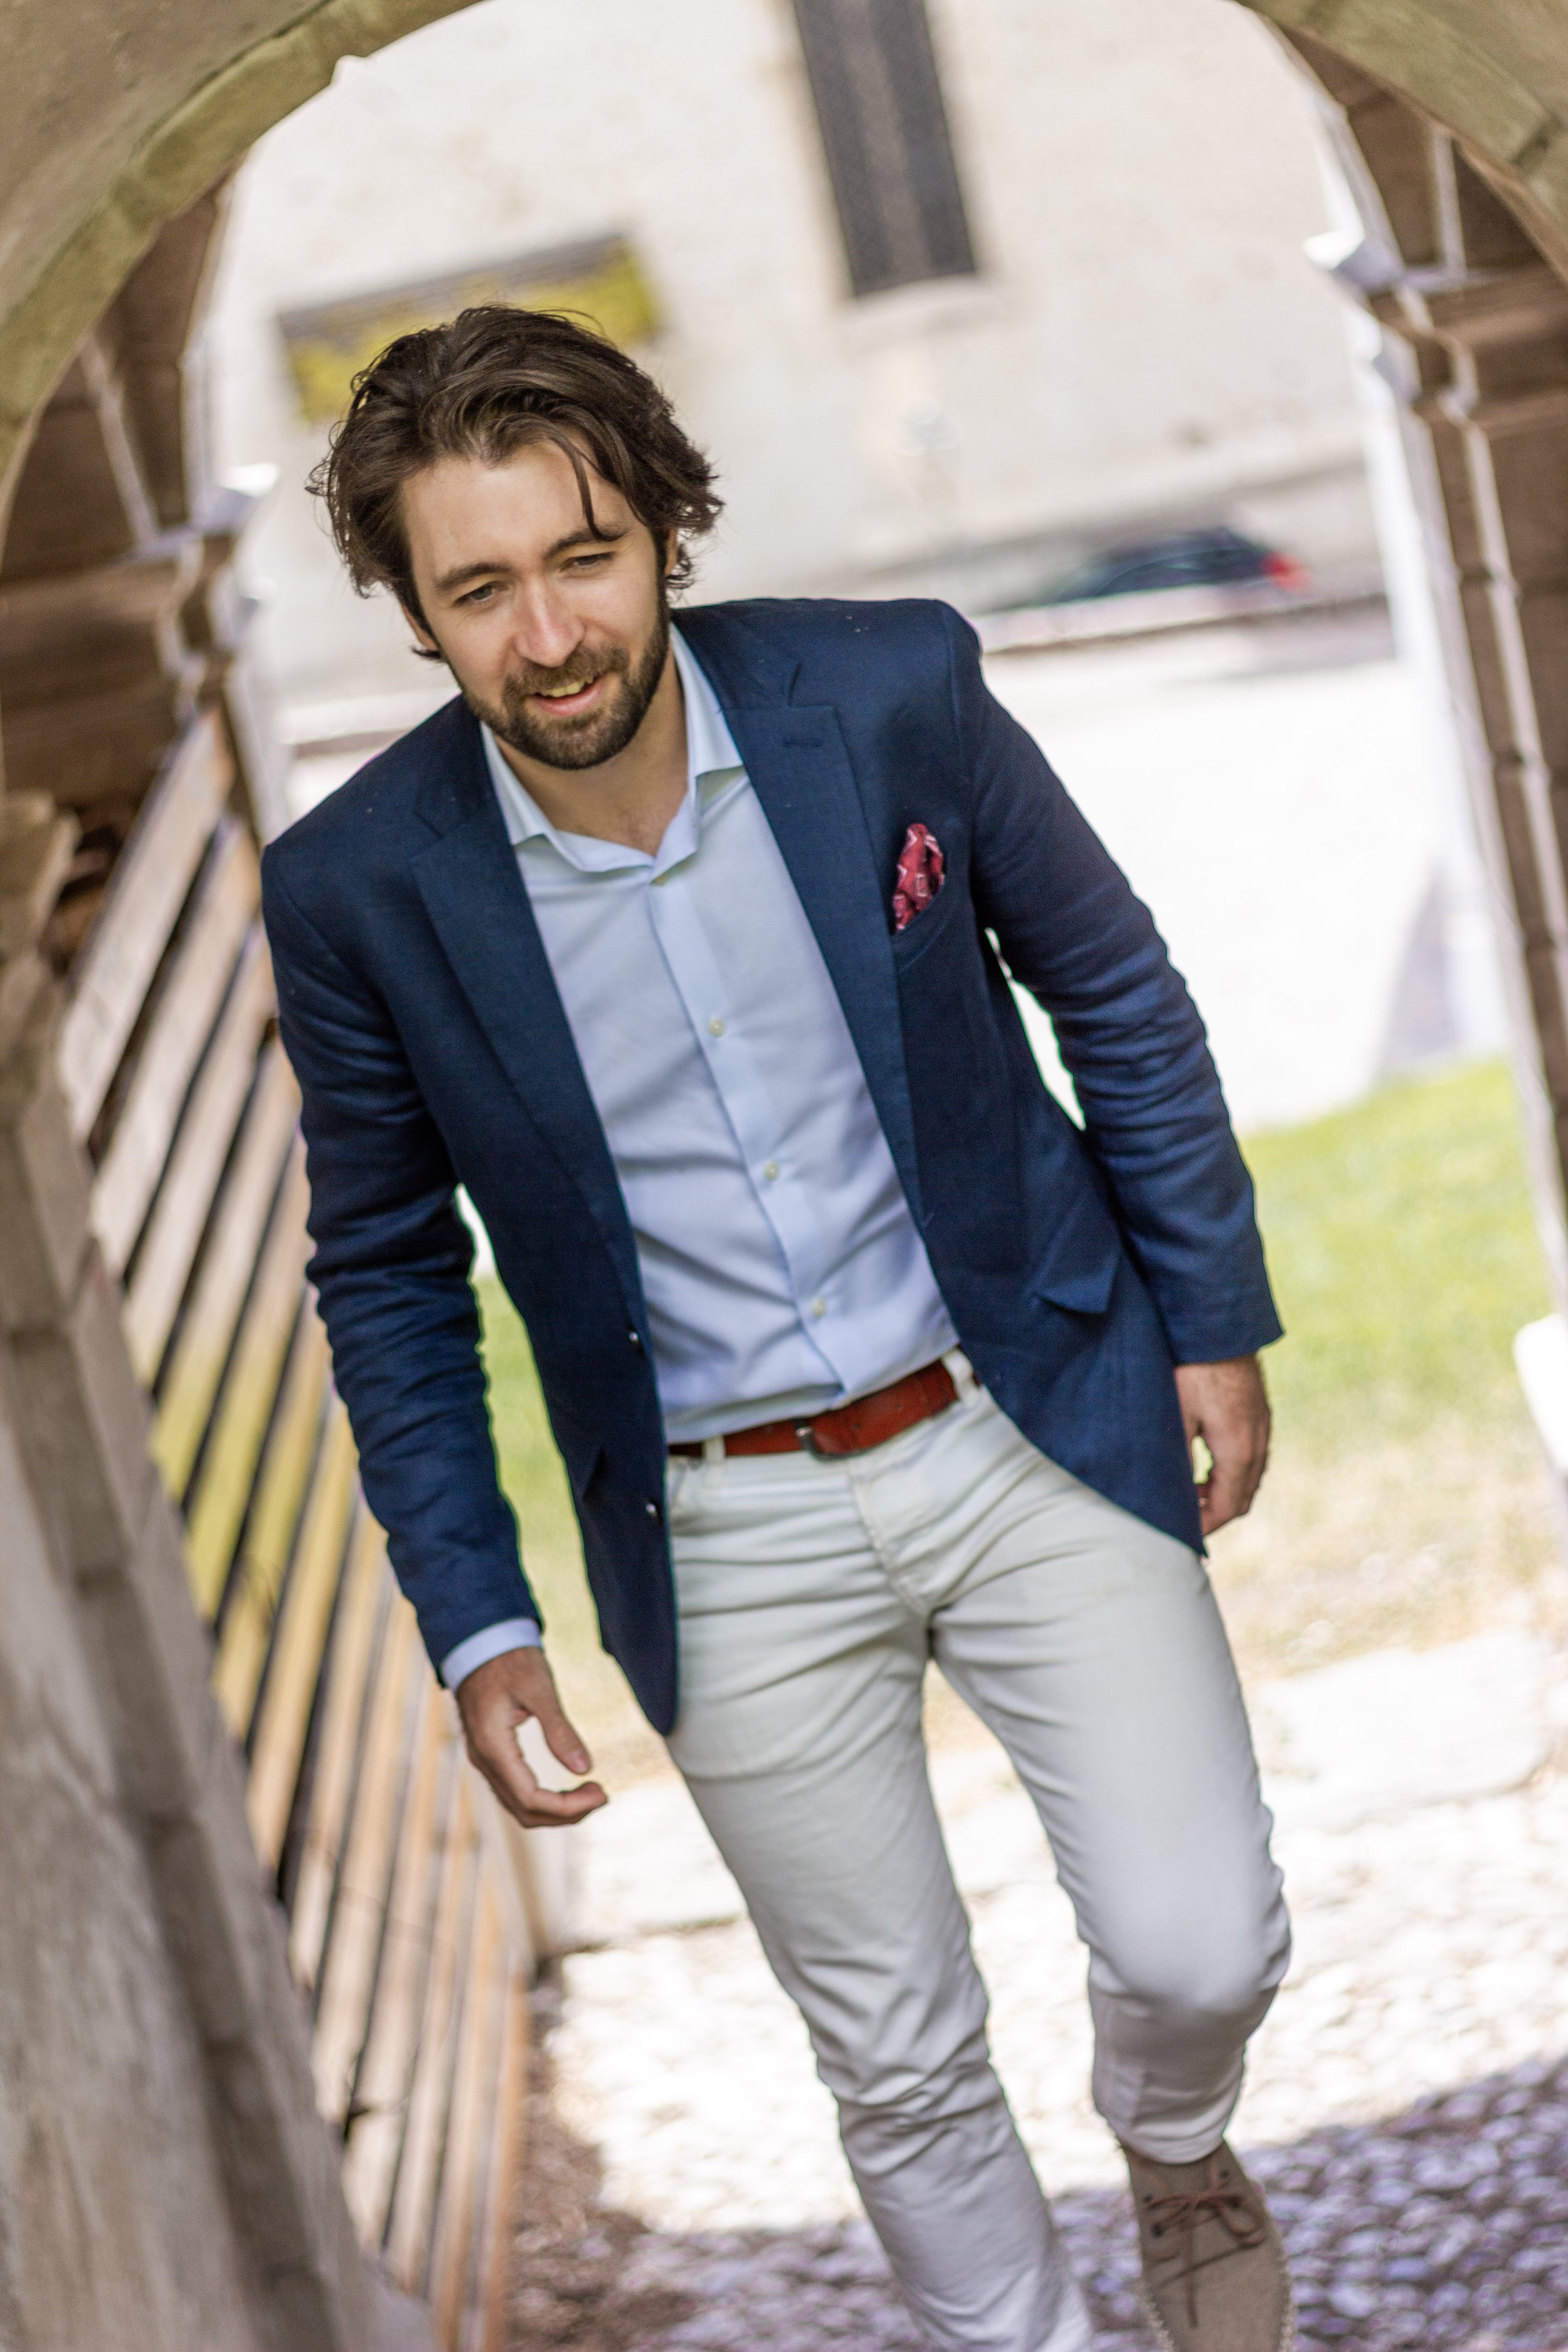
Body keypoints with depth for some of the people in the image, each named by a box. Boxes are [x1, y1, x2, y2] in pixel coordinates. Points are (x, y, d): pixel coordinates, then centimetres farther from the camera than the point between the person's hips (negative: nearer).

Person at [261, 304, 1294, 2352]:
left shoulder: (893, 691, -14)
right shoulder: (361, 887, -14)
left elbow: (1117, 994, 2)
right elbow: (386, 1273, 1)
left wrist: (1215, 1320, 4)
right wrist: (474, 1622, -1)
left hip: (1036, 1428, 0)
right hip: (731, 1544, 0)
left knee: (1201, 1951, -1)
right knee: (900, 2062, 10)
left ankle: (1176, 2149, 35)